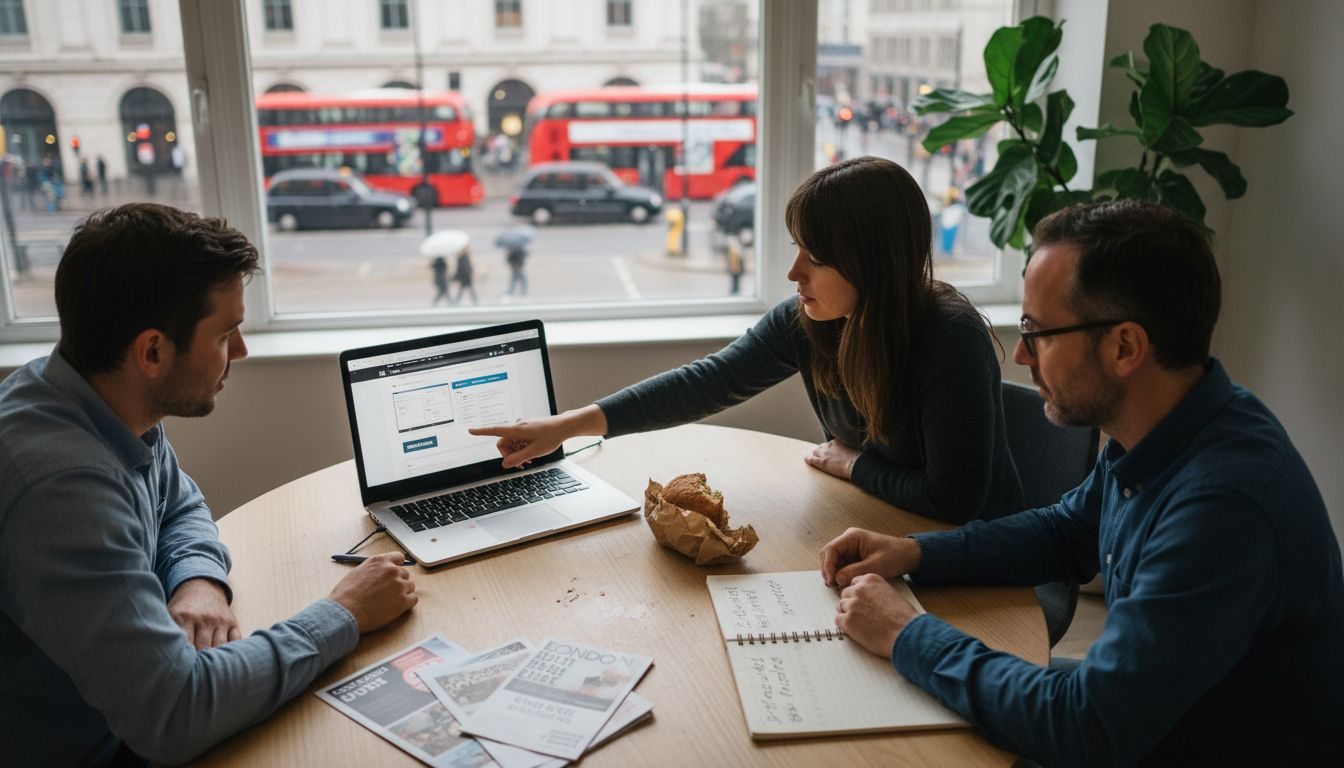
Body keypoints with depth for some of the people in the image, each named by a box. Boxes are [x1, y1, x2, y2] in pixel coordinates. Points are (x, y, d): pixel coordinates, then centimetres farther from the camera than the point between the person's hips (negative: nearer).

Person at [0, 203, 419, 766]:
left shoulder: (114, 404, -6)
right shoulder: (61, 481, -32)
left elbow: (180, 506, 13)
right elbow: (172, 716, -33)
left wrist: (201, 582, -9)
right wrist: (343, 615, -21)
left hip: (123, 717, 7)